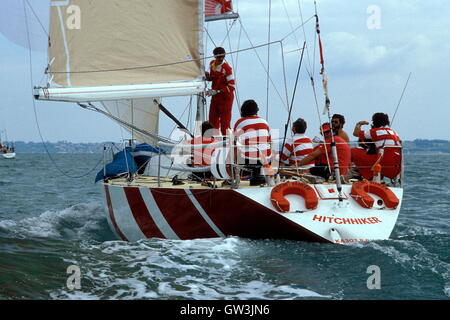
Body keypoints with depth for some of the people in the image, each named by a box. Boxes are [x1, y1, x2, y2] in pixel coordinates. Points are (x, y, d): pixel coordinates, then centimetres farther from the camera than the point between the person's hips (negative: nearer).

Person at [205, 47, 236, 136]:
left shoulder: (226, 68, -19)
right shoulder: (212, 64, 4)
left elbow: (232, 86, -21)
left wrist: (217, 91, -24)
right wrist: (207, 76, -3)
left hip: (225, 96, -7)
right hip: (215, 96, 7)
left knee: (225, 121, -5)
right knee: (213, 119, 13)